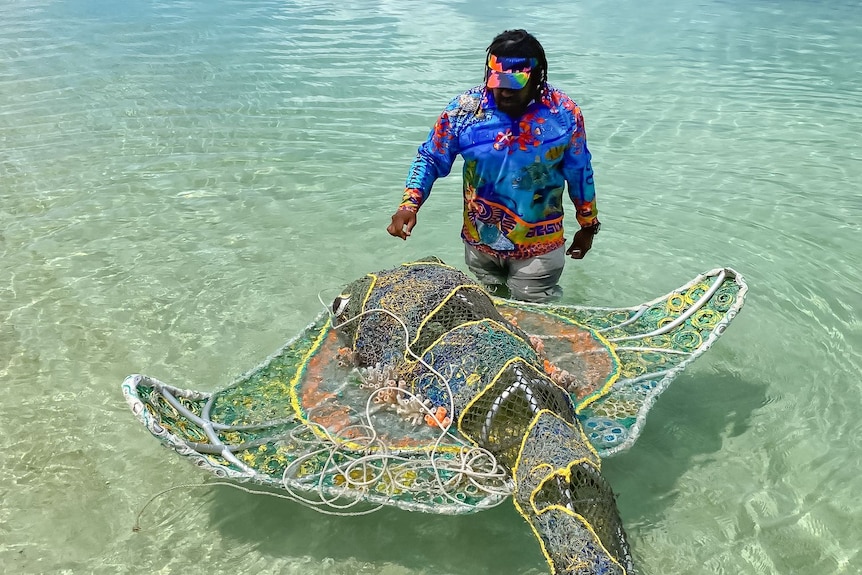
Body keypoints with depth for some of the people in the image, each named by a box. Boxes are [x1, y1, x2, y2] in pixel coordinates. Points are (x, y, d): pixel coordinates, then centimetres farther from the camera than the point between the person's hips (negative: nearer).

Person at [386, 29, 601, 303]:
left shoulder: (564, 113, -13)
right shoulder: (464, 108, -12)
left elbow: (580, 173, -1)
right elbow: (430, 159, -5)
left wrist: (588, 226, 8)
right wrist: (409, 205, -20)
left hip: (539, 248, -1)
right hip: (480, 243, 2)